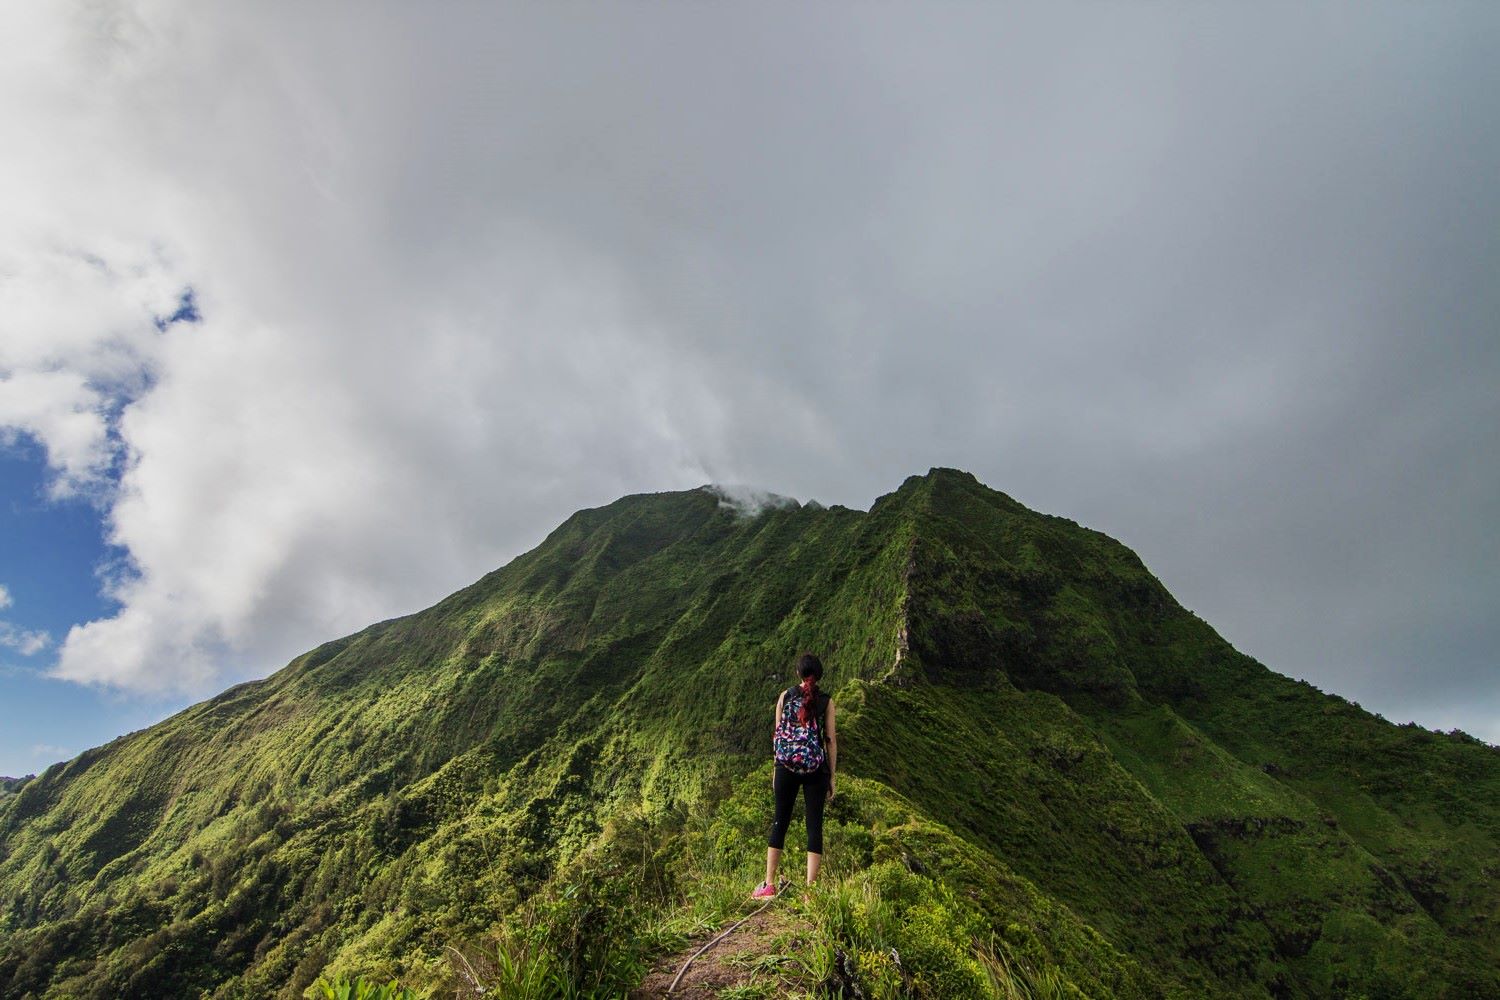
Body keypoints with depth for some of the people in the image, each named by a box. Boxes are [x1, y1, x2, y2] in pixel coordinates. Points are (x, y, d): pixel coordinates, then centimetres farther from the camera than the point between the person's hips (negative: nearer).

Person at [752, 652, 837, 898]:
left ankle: (769, 885, 18)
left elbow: (777, 735, 5)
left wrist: (776, 770, 14)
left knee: (780, 822, 12)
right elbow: (831, 741, -1)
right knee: (814, 825, 5)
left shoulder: (786, 696, 4)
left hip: (787, 767, 1)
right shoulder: (826, 701, 0)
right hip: (816, 770, -1)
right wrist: (831, 777, 6)